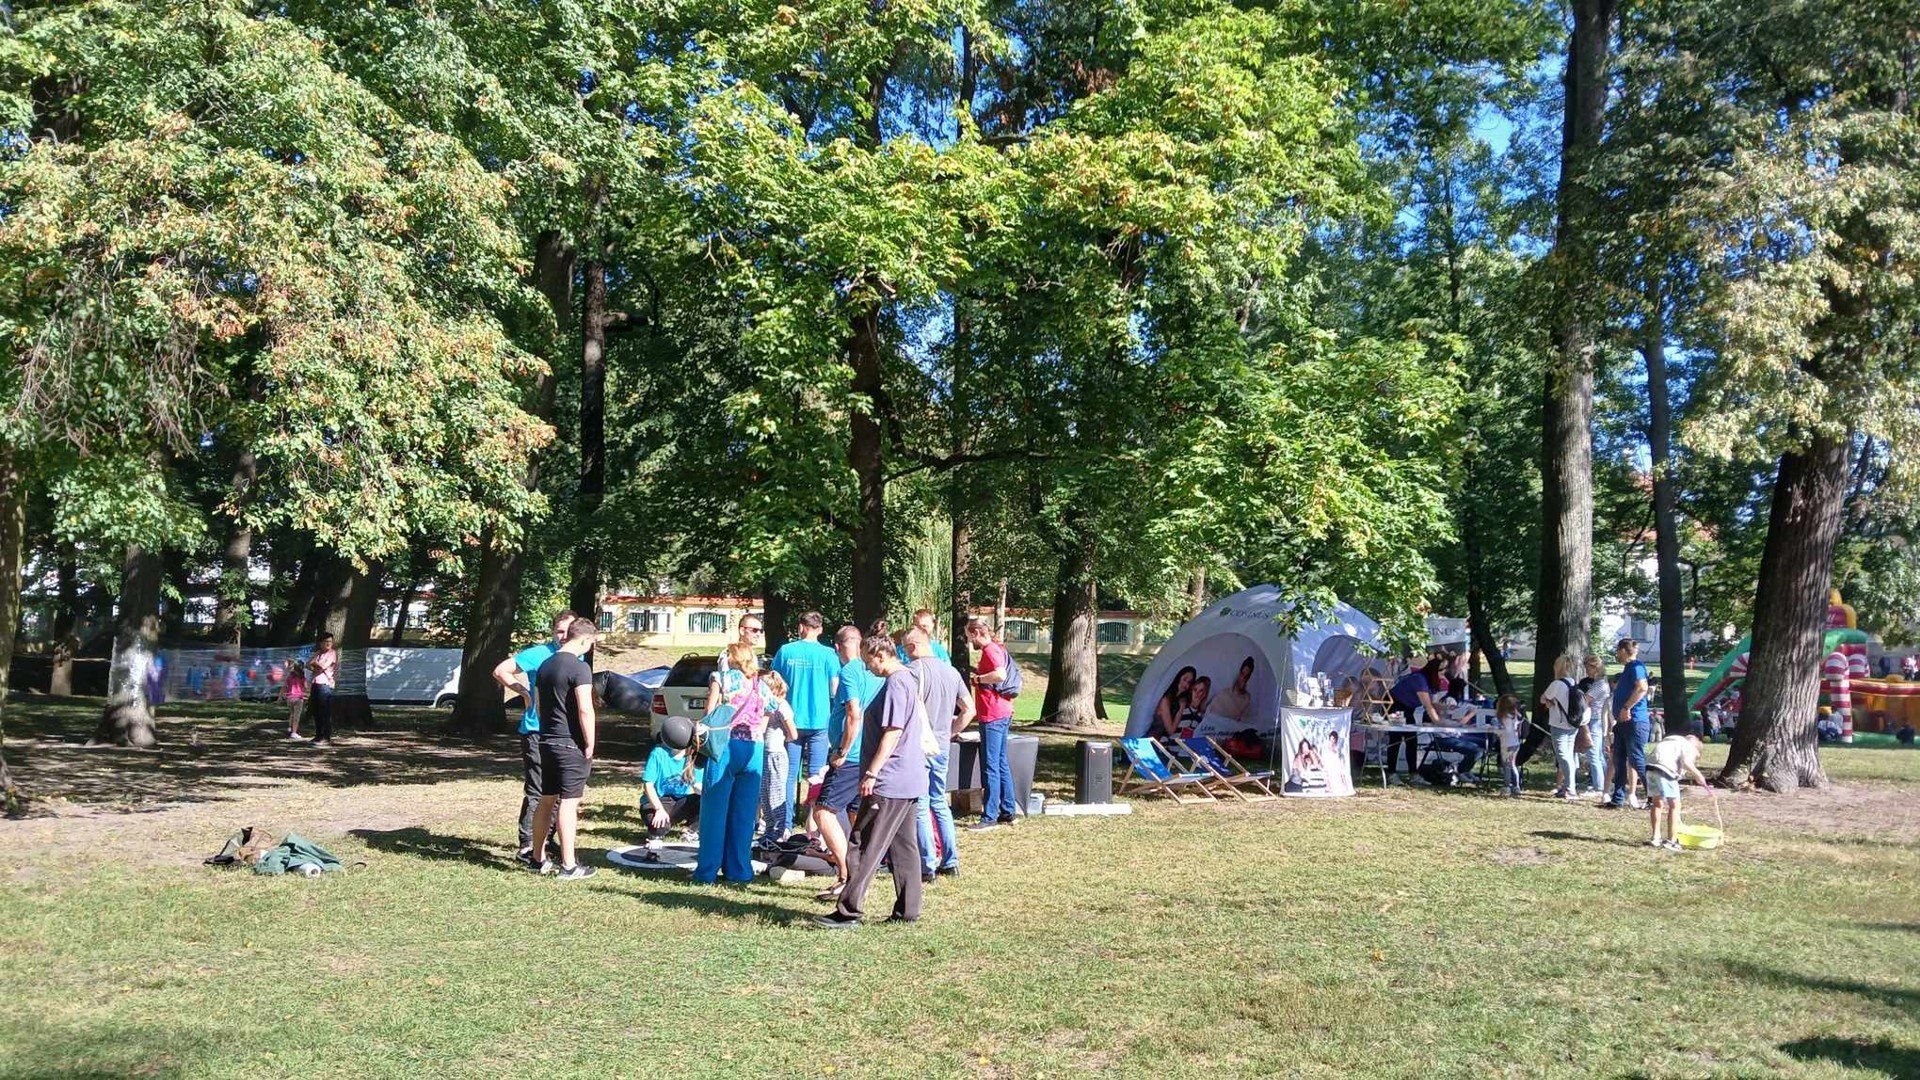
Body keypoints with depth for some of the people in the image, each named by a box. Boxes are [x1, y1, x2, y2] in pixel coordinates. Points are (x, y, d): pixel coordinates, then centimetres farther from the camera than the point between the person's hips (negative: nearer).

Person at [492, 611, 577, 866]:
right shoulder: (540, 654, -11)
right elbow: (500, 671, -9)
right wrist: (525, 691, -15)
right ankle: (527, 847, -2)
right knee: (536, 791, -7)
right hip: (536, 732, -7)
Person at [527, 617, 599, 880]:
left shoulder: (545, 665, 11)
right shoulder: (579, 667, -15)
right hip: (571, 745, -8)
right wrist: (590, 744, -13)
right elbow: (585, 710, -20)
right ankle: (568, 866, -2)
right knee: (568, 803, -5)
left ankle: (539, 859, 23)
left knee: (546, 801, 15)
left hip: (546, 741, 8)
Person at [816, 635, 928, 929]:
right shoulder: (909, 680, 16)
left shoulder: (895, 683, -15)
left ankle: (849, 911, -5)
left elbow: (893, 731, -21)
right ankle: (908, 910, 16)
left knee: (865, 846, -7)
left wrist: (872, 772, -21)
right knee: (904, 846, 12)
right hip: (910, 781, 10)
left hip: (888, 783, -10)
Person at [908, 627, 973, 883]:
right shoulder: (952, 671, 10)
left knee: (920, 806, -2)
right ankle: (951, 862, 17)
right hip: (942, 745, 7)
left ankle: (927, 867, -1)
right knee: (940, 803, 17)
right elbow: (969, 709, 12)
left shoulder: (912, 669, -11)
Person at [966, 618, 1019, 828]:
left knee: (990, 767, -6)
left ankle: (990, 817, -2)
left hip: (992, 717, -11)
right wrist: (978, 674, 15)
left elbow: (1000, 675, -31)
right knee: (1001, 764, 15)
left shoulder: (991, 651, -15)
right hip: (1001, 715, 11)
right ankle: (1008, 811, 21)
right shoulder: (994, 649, 16)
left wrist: (978, 678, -18)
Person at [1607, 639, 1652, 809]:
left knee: (1637, 760, -8)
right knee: (1619, 760, 11)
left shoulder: (1636, 666, -11)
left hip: (1635, 721, -10)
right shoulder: (1627, 669, 20)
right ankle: (1618, 798, 16)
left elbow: (1642, 688, -28)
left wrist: (1626, 708, -25)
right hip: (1623, 723, 10)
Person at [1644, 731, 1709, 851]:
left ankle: (1656, 838, 25)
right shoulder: (1689, 746, 9)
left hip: (1650, 766, 7)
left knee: (1657, 802, 20)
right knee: (1674, 805, 2)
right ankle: (1671, 841, 1)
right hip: (1665, 769, -7)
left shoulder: (1672, 740, 31)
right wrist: (1699, 777, 0)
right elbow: (1686, 763, -12)